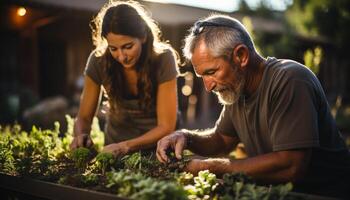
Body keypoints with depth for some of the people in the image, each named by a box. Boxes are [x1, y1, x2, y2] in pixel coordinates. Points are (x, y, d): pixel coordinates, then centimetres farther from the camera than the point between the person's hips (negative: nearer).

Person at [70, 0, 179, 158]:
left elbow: (166, 127, -19)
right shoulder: (99, 60, -15)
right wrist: (81, 136, -26)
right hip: (114, 147, 2)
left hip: (155, 148, -2)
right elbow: (84, 116, -4)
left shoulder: (163, 58, -20)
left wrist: (126, 146, -33)